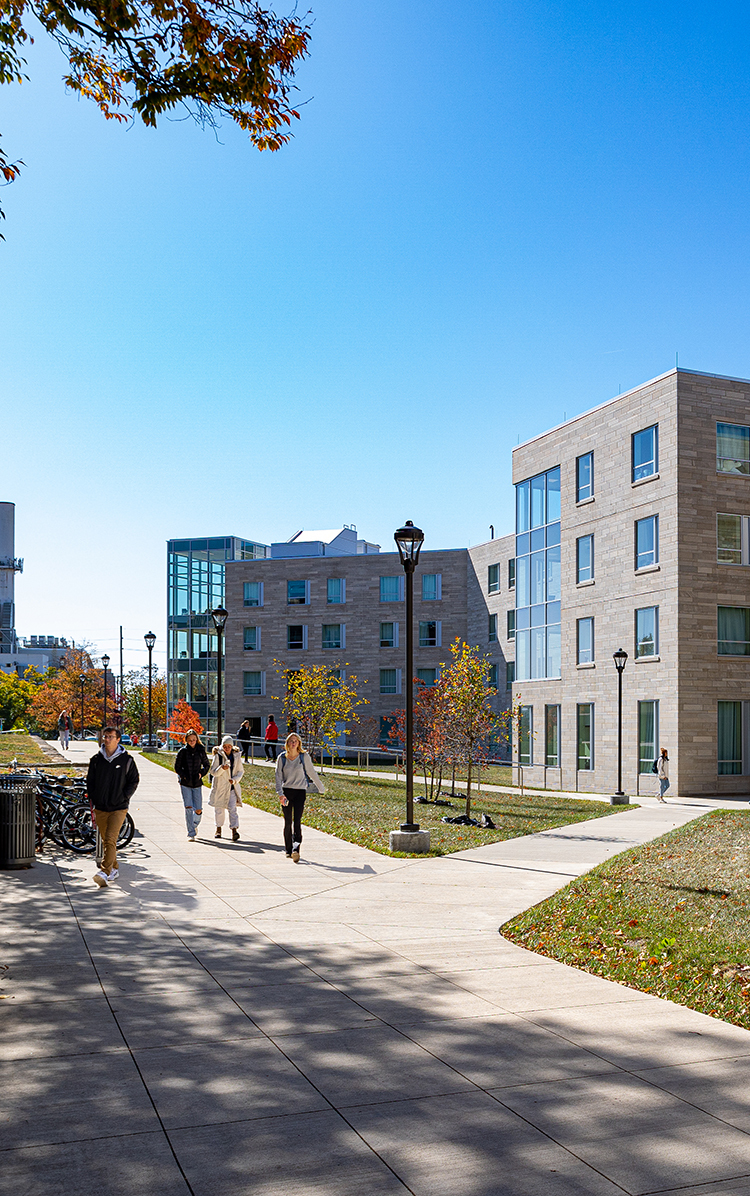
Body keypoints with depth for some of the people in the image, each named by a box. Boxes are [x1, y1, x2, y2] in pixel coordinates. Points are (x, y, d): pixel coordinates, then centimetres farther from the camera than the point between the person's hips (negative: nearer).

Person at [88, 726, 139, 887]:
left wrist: (123, 797, -4)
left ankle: (105, 872, -22)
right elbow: (90, 781, 14)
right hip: (100, 808, 4)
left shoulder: (126, 760, -2)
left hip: (119, 808, -4)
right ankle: (114, 869, 27)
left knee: (110, 839, -16)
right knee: (106, 840, 11)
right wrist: (92, 800, 5)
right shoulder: (96, 760, 6)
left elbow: (134, 781, 5)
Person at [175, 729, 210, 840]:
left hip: (197, 784, 2)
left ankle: (195, 824, 33)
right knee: (188, 808, -11)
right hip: (185, 784, -2)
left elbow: (206, 765, 15)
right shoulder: (182, 751, -2)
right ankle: (191, 834, -4)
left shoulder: (201, 751, 3)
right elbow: (177, 767, 4)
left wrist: (201, 773, -2)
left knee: (198, 810, 0)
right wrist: (185, 776, -8)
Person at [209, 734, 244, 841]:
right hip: (220, 786, 0)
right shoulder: (218, 756, -6)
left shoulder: (236, 756, 1)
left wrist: (235, 779, -12)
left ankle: (234, 830, -20)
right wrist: (221, 768, -29)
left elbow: (241, 771, 7)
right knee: (219, 809, 10)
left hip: (232, 787, 0)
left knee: (232, 808, -13)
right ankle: (218, 829, 29)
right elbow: (213, 771, -9)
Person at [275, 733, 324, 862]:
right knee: (287, 822, 6)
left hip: (300, 792, -2)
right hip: (286, 792, 2)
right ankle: (289, 850, 18)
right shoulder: (282, 758, 2)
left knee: (297, 821, -13)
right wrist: (281, 794, -11)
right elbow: (278, 776, 0)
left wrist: (321, 787, 16)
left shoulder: (304, 757, -1)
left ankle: (296, 849, -22)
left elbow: (312, 773, 9)